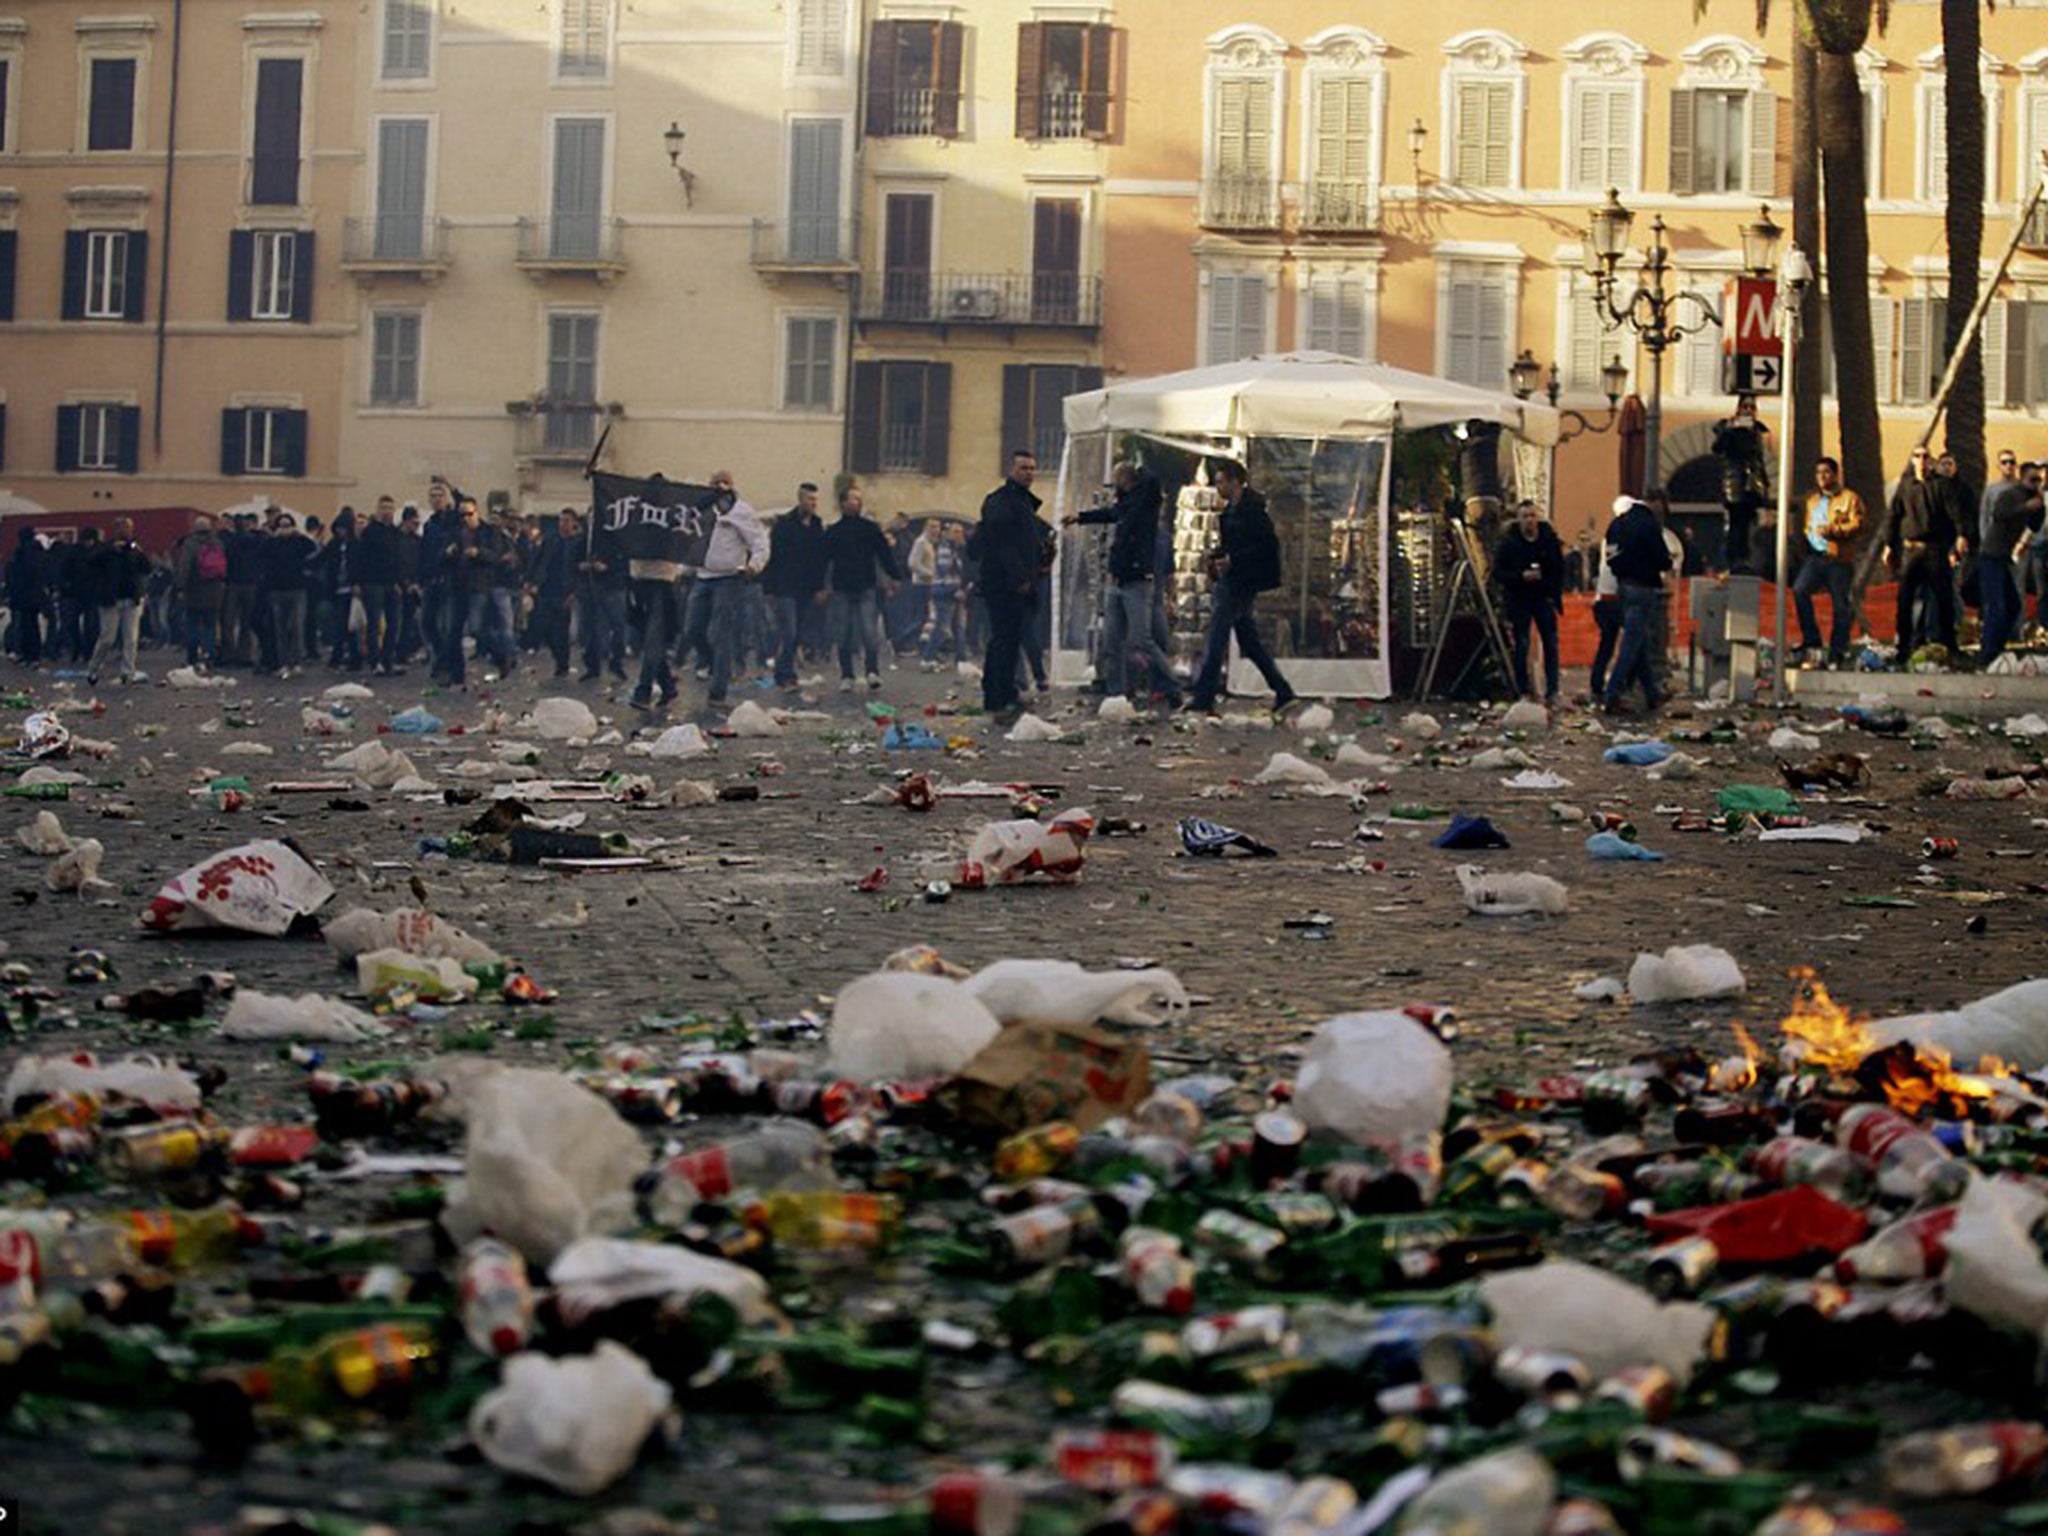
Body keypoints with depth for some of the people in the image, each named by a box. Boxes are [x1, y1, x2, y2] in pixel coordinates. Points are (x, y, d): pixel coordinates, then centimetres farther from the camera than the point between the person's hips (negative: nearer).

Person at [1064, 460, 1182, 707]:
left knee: (1140, 640, -13)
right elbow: (1107, 513, 40)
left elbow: (1152, 481, -27)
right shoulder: (1123, 506, 17)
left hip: (1136, 582, -9)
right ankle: (1118, 693, 11)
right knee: (1112, 641, 6)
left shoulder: (1145, 501, -6)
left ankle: (1171, 689, -6)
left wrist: (1140, 470, -4)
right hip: (1118, 582, 9)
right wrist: (1080, 517, 57)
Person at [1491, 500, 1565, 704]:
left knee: (1551, 645, -1)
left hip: (1544, 598, 2)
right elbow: (1498, 573, -6)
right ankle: (1524, 692, 8)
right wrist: (1521, 576, -21)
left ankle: (1552, 693, 3)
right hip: (1518, 601, -2)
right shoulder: (1508, 542, -6)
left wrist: (1554, 596, 0)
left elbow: (1559, 571, 9)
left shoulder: (1550, 539, 1)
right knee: (1521, 647, 0)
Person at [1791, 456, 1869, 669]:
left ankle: (1837, 654, 7)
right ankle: (1811, 640, -14)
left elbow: (1857, 526, -8)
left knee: (1841, 607, -1)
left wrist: (1831, 530, -18)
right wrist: (1807, 542, 15)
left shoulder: (1850, 498, 3)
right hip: (1815, 557, 5)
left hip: (1839, 559, -5)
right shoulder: (1812, 501, 23)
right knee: (1799, 590, -20)